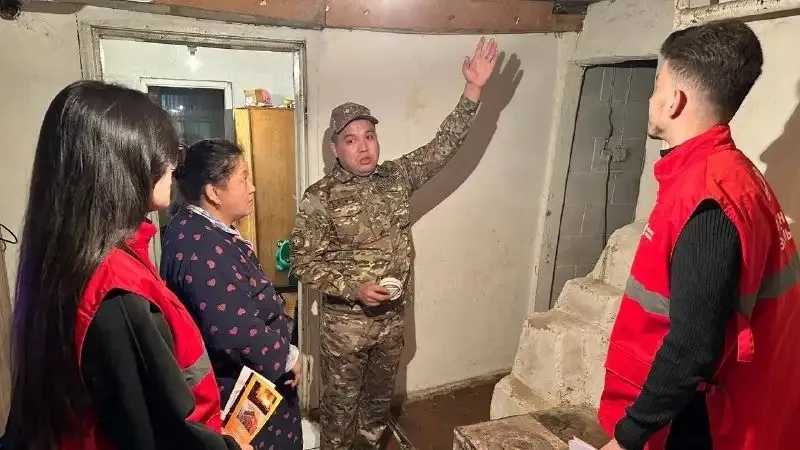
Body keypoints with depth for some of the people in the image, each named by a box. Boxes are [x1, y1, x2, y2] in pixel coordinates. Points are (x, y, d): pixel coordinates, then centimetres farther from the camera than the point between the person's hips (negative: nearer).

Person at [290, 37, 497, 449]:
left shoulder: (396, 178, -2)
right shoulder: (319, 198, -15)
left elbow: (443, 146, -5)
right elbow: (304, 264, -14)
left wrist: (473, 90, -13)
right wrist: (355, 288, -25)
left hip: (391, 317, 5)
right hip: (345, 322, -4)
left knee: (379, 398, 23)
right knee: (341, 403, 15)